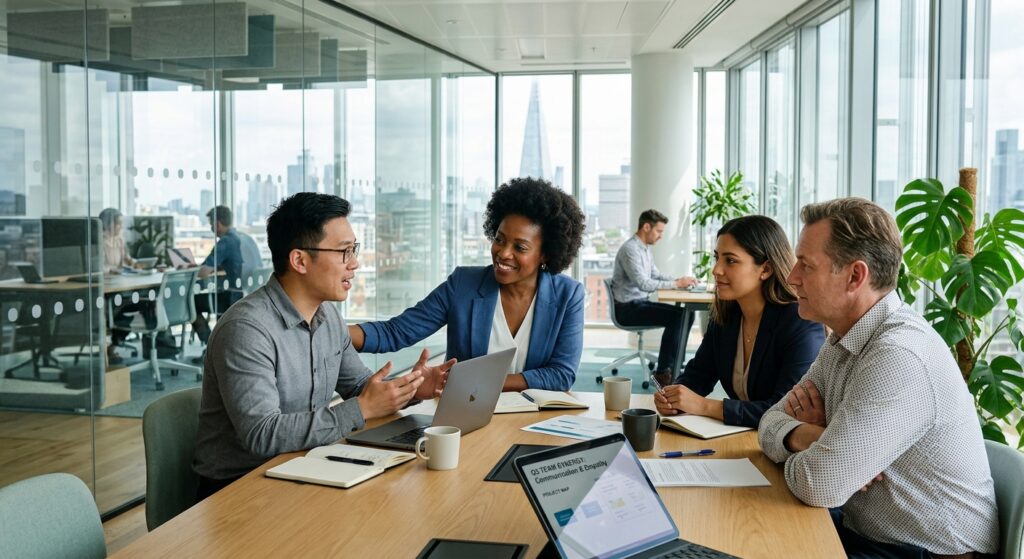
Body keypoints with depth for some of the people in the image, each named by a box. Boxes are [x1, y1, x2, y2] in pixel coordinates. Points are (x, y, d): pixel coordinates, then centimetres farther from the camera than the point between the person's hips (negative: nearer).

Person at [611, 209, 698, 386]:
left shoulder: (645, 249, 12)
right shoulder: (630, 249, -18)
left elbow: (655, 275, 22)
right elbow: (643, 283, -26)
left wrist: (679, 280, 4)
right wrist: (676, 284, -22)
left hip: (640, 303, 10)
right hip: (627, 308, -10)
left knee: (686, 313, 2)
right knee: (676, 315, -21)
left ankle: (675, 365, 6)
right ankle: (663, 371, -14)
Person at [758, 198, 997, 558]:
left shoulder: (899, 356, -26)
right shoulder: (846, 339, 4)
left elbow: (819, 485, -29)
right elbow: (773, 421, 5)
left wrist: (798, 457, -7)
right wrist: (804, 435, -16)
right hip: (859, 529, 8)